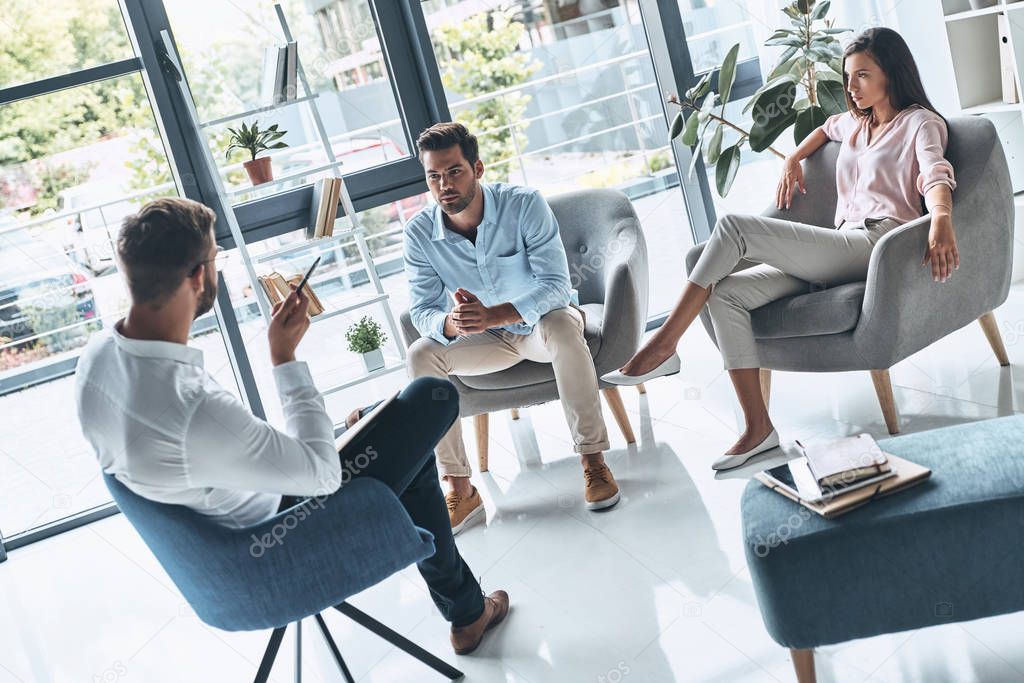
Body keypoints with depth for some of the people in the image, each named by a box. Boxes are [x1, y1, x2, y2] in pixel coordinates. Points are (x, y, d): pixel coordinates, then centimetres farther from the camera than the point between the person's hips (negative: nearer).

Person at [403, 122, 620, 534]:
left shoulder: (524, 205, -22)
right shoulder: (419, 233, -13)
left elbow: (556, 285, -29)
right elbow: (421, 311, -13)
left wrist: (493, 314, -45)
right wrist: (450, 324, -39)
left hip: (541, 322, -3)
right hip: (487, 341, 3)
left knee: (561, 324, -37)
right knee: (421, 354, -22)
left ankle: (592, 458, -26)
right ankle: (459, 489, -20)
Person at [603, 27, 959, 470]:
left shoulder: (920, 122, 6)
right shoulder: (856, 122, 28)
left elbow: (936, 175, -15)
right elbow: (826, 129, 52)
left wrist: (941, 220, -37)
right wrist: (793, 160, 33)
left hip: (877, 244, -8)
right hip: (842, 250, 8)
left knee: (733, 226, -23)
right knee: (725, 292, -17)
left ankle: (664, 345, -19)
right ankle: (758, 427, -21)